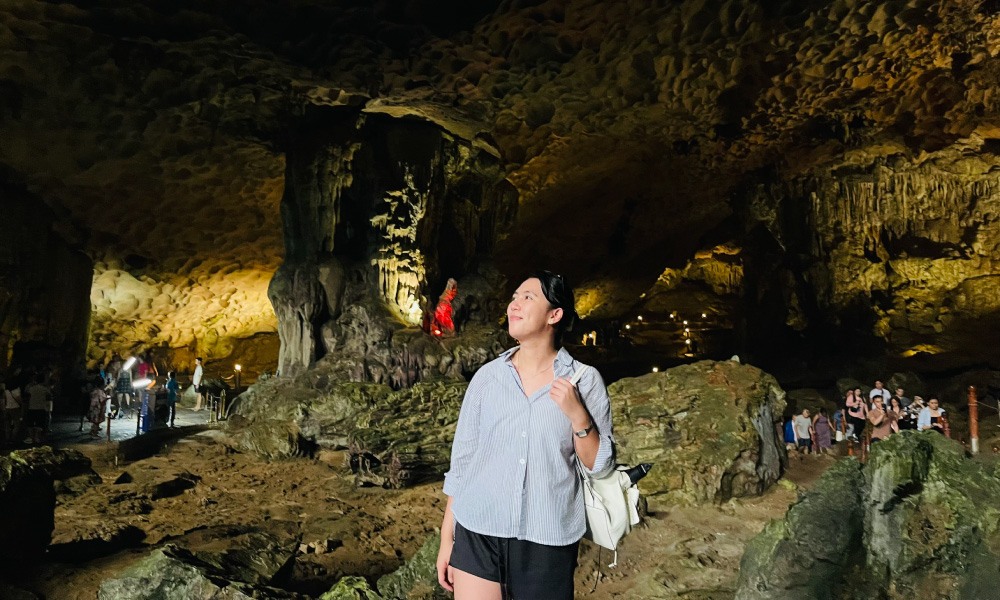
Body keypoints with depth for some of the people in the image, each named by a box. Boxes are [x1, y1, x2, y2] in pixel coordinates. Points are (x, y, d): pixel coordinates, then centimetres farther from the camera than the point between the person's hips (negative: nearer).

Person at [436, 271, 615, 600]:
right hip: (478, 534, 1)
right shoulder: (487, 376, 1)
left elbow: (599, 466, -1)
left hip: (548, 540, -1)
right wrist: (446, 538, 6)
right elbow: (462, 459, 5)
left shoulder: (585, 381, -3)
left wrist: (577, 415, -16)